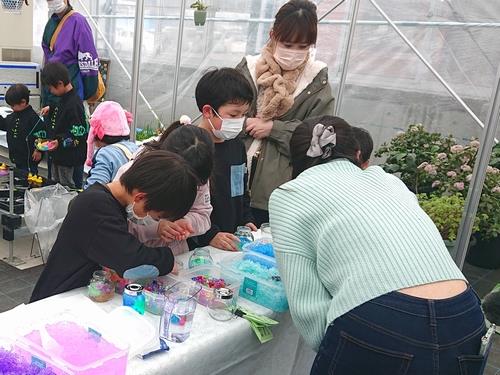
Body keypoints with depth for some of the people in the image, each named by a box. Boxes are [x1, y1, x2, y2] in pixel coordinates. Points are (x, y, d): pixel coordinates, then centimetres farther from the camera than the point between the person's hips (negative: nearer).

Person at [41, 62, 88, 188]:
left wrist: (60, 142, -32)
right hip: (58, 155, 10)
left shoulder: (74, 105, -24)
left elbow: (79, 135, -25)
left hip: (68, 158, -10)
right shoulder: (64, 100, 6)